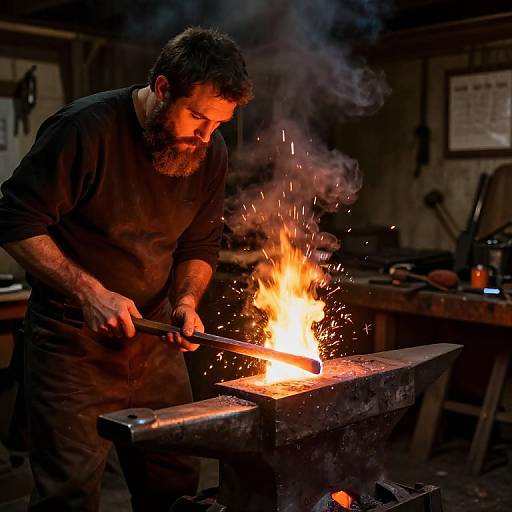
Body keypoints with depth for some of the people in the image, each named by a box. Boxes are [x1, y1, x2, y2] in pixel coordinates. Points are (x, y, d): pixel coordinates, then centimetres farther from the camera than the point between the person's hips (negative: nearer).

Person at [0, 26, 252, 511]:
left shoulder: (211, 152, 0)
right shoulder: (85, 127, -18)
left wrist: (186, 300, -8)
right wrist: (90, 292, -22)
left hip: (154, 338, 5)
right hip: (73, 341, -5)